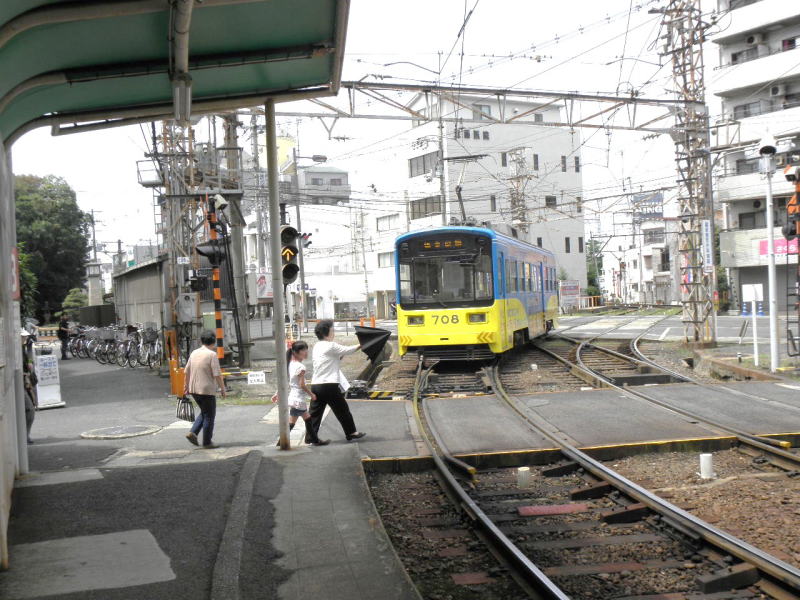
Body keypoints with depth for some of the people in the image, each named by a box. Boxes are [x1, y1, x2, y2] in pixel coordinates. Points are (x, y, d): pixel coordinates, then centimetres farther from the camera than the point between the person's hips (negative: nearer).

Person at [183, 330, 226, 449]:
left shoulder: (194, 353, 7)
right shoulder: (212, 355, -13)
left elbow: (186, 372, 13)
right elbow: (217, 375, -16)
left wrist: (186, 386, 22)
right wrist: (223, 389, -6)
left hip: (194, 389, 7)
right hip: (207, 390, -7)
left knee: (204, 412, 23)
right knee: (209, 416, 4)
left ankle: (193, 433, 9)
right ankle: (207, 442, 8)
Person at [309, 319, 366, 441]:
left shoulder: (317, 346, 13)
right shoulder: (330, 346, -11)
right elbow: (347, 350, -3)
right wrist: (361, 346, 9)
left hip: (315, 384, 7)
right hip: (329, 385, -7)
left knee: (315, 412, 9)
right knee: (342, 409, 8)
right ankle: (351, 432, 19)